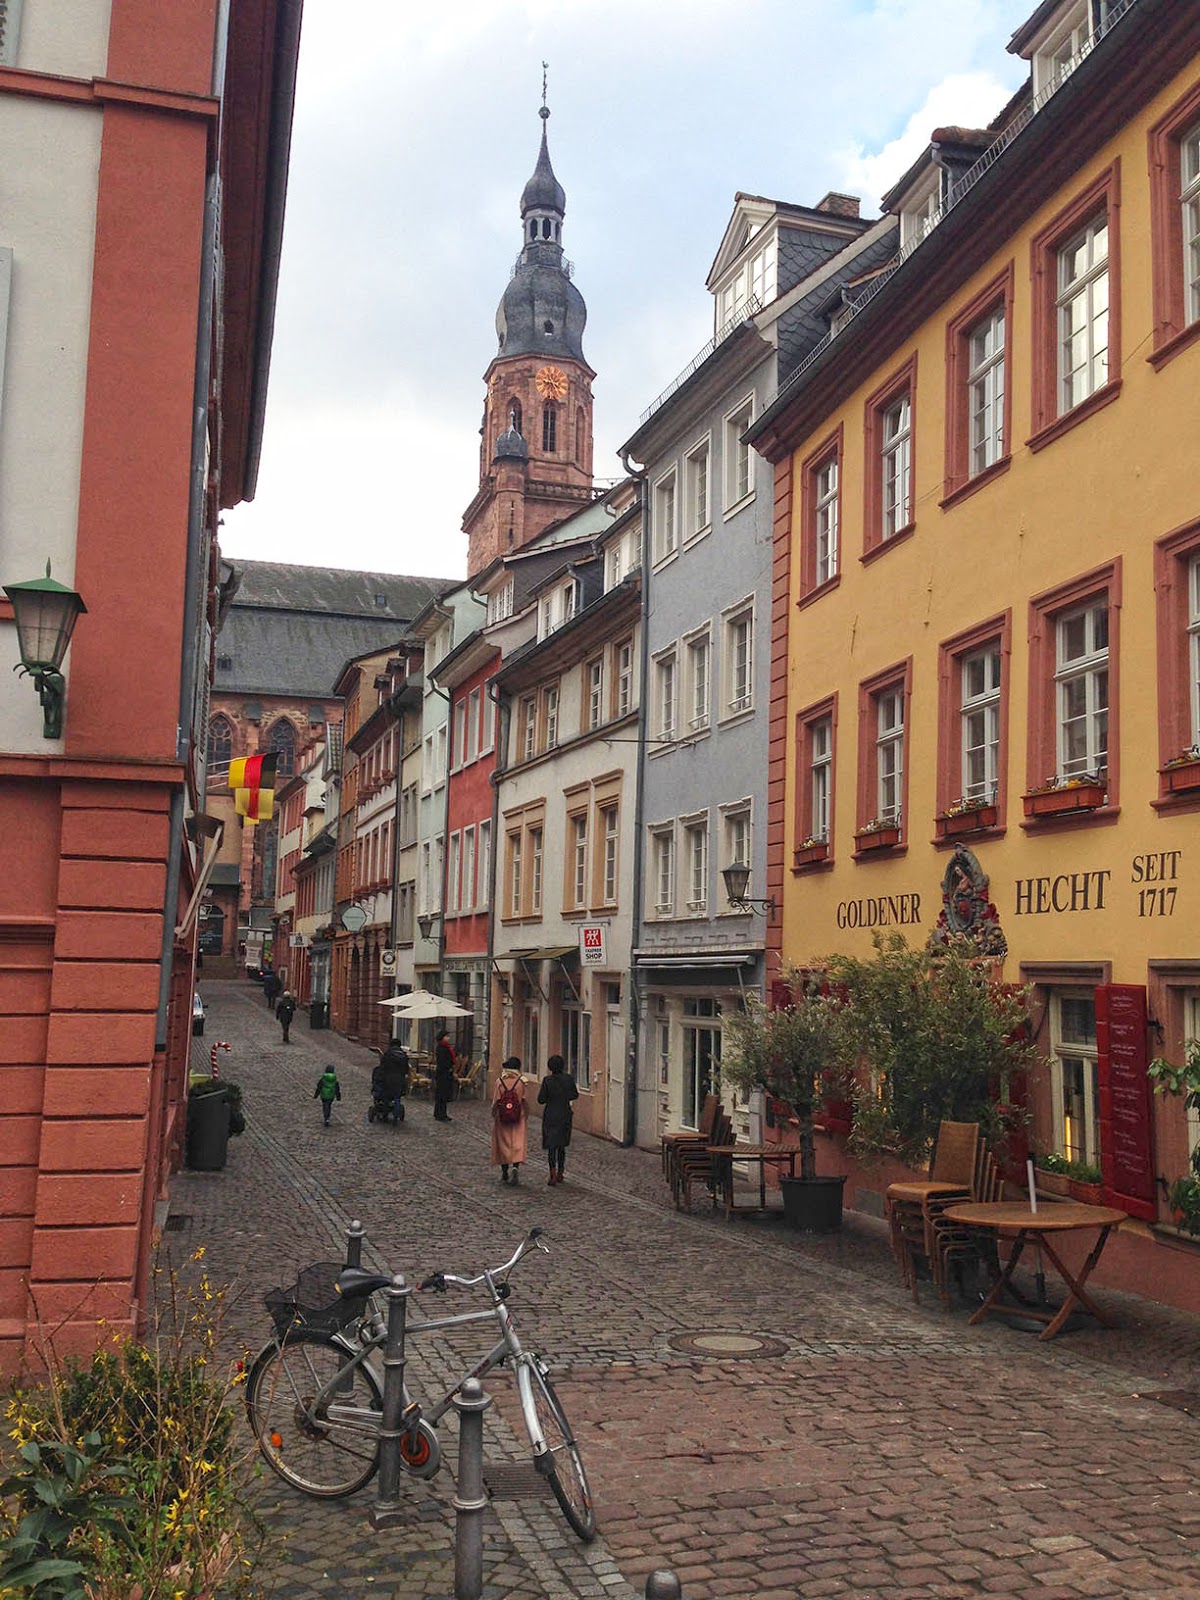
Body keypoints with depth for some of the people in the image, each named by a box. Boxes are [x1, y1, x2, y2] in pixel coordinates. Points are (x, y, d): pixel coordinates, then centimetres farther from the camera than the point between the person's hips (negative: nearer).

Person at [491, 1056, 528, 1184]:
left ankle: (504, 1174, 17)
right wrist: (526, 1116, 8)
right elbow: (524, 1101, -4)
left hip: (502, 1118, 1)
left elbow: (495, 1101, -4)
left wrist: (494, 1116, 8)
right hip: (518, 1118, -1)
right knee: (518, 1142, 3)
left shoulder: (500, 1081, -7)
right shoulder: (521, 1082, -7)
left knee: (503, 1144, 11)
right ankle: (516, 1166, -20)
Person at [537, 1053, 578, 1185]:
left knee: (551, 1145, 1)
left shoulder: (547, 1080, -13)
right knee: (561, 1145, 15)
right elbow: (574, 1095, 4)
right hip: (565, 1115, 3)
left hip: (551, 1116, -3)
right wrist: (577, 1089, 24)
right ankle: (560, 1173, 20)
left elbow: (541, 1100, -10)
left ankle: (553, 1174, -10)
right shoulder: (569, 1078, -5)